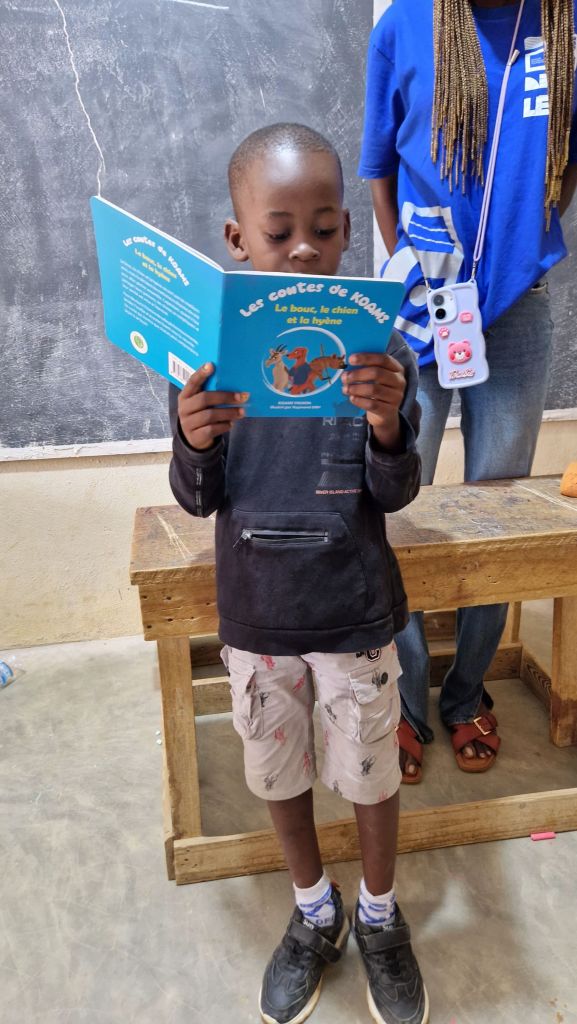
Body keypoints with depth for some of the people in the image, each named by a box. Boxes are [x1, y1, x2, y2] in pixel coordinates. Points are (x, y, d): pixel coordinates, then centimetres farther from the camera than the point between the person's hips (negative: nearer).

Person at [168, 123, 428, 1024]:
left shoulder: (378, 344, -11)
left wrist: (386, 428, -32)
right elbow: (197, 501, -5)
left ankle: (380, 915, 46)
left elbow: (397, 494, -11)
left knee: (370, 773, 17)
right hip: (254, 616, 2)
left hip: (355, 613, -1)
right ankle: (316, 912, 47)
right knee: (278, 772, 20)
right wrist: (195, 443, -27)